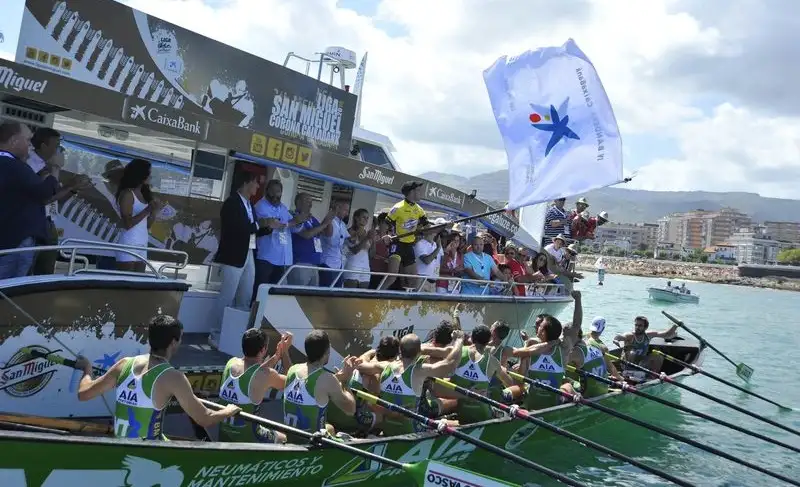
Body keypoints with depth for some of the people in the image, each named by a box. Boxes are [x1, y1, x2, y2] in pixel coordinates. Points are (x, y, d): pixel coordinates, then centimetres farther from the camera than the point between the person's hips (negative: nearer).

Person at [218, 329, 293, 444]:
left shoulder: (231, 362, -3)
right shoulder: (267, 374, -19)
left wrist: (277, 355, 12)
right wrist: (285, 352, 6)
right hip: (246, 439, -6)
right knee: (285, 439, 21)